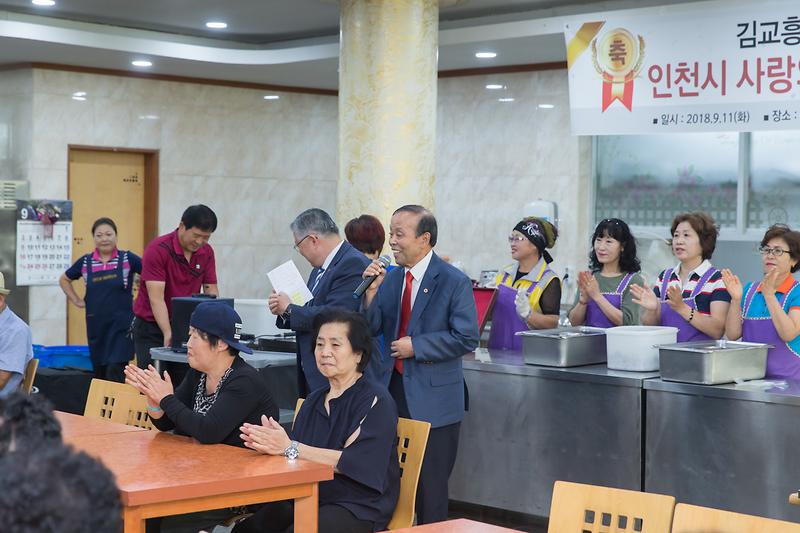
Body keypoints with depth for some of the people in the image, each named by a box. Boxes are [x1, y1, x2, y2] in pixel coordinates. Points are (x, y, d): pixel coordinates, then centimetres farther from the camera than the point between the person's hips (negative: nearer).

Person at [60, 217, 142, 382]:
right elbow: (64, 279, 21)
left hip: (121, 325, -4)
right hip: (96, 324, 4)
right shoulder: (85, 262, 5)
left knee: (115, 373, -14)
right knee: (99, 373, 10)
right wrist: (76, 301, 12)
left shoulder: (128, 259, -3)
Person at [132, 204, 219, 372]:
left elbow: (211, 291, 2)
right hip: (151, 328, -4)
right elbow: (156, 298, -22)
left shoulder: (206, 252, 1)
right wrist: (168, 334, -33)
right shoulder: (157, 250, -17)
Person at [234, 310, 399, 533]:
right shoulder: (313, 401, 16)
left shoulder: (376, 400, -4)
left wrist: (289, 447, -22)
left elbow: (351, 462, -15)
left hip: (358, 507, -5)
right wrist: (271, 446, -14)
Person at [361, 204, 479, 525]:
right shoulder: (391, 279, 9)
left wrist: (416, 346, -15)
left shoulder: (454, 281, -9)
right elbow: (371, 329, 6)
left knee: (430, 487, 2)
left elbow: (467, 339, -14)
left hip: (432, 399, -6)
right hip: (395, 390, 6)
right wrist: (371, 292, -9)